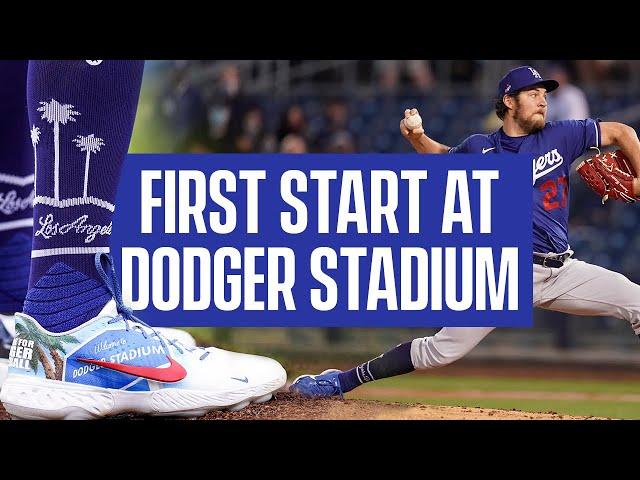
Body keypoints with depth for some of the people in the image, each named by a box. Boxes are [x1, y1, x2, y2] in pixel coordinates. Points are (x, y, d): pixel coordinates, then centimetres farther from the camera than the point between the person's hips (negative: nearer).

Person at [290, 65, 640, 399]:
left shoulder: (560, 137, 4)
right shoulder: (480, 149, 5)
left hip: (561, 270, 2)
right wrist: (416, 137, 4)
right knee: (441, 350, -8)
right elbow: (441, 156, 24)